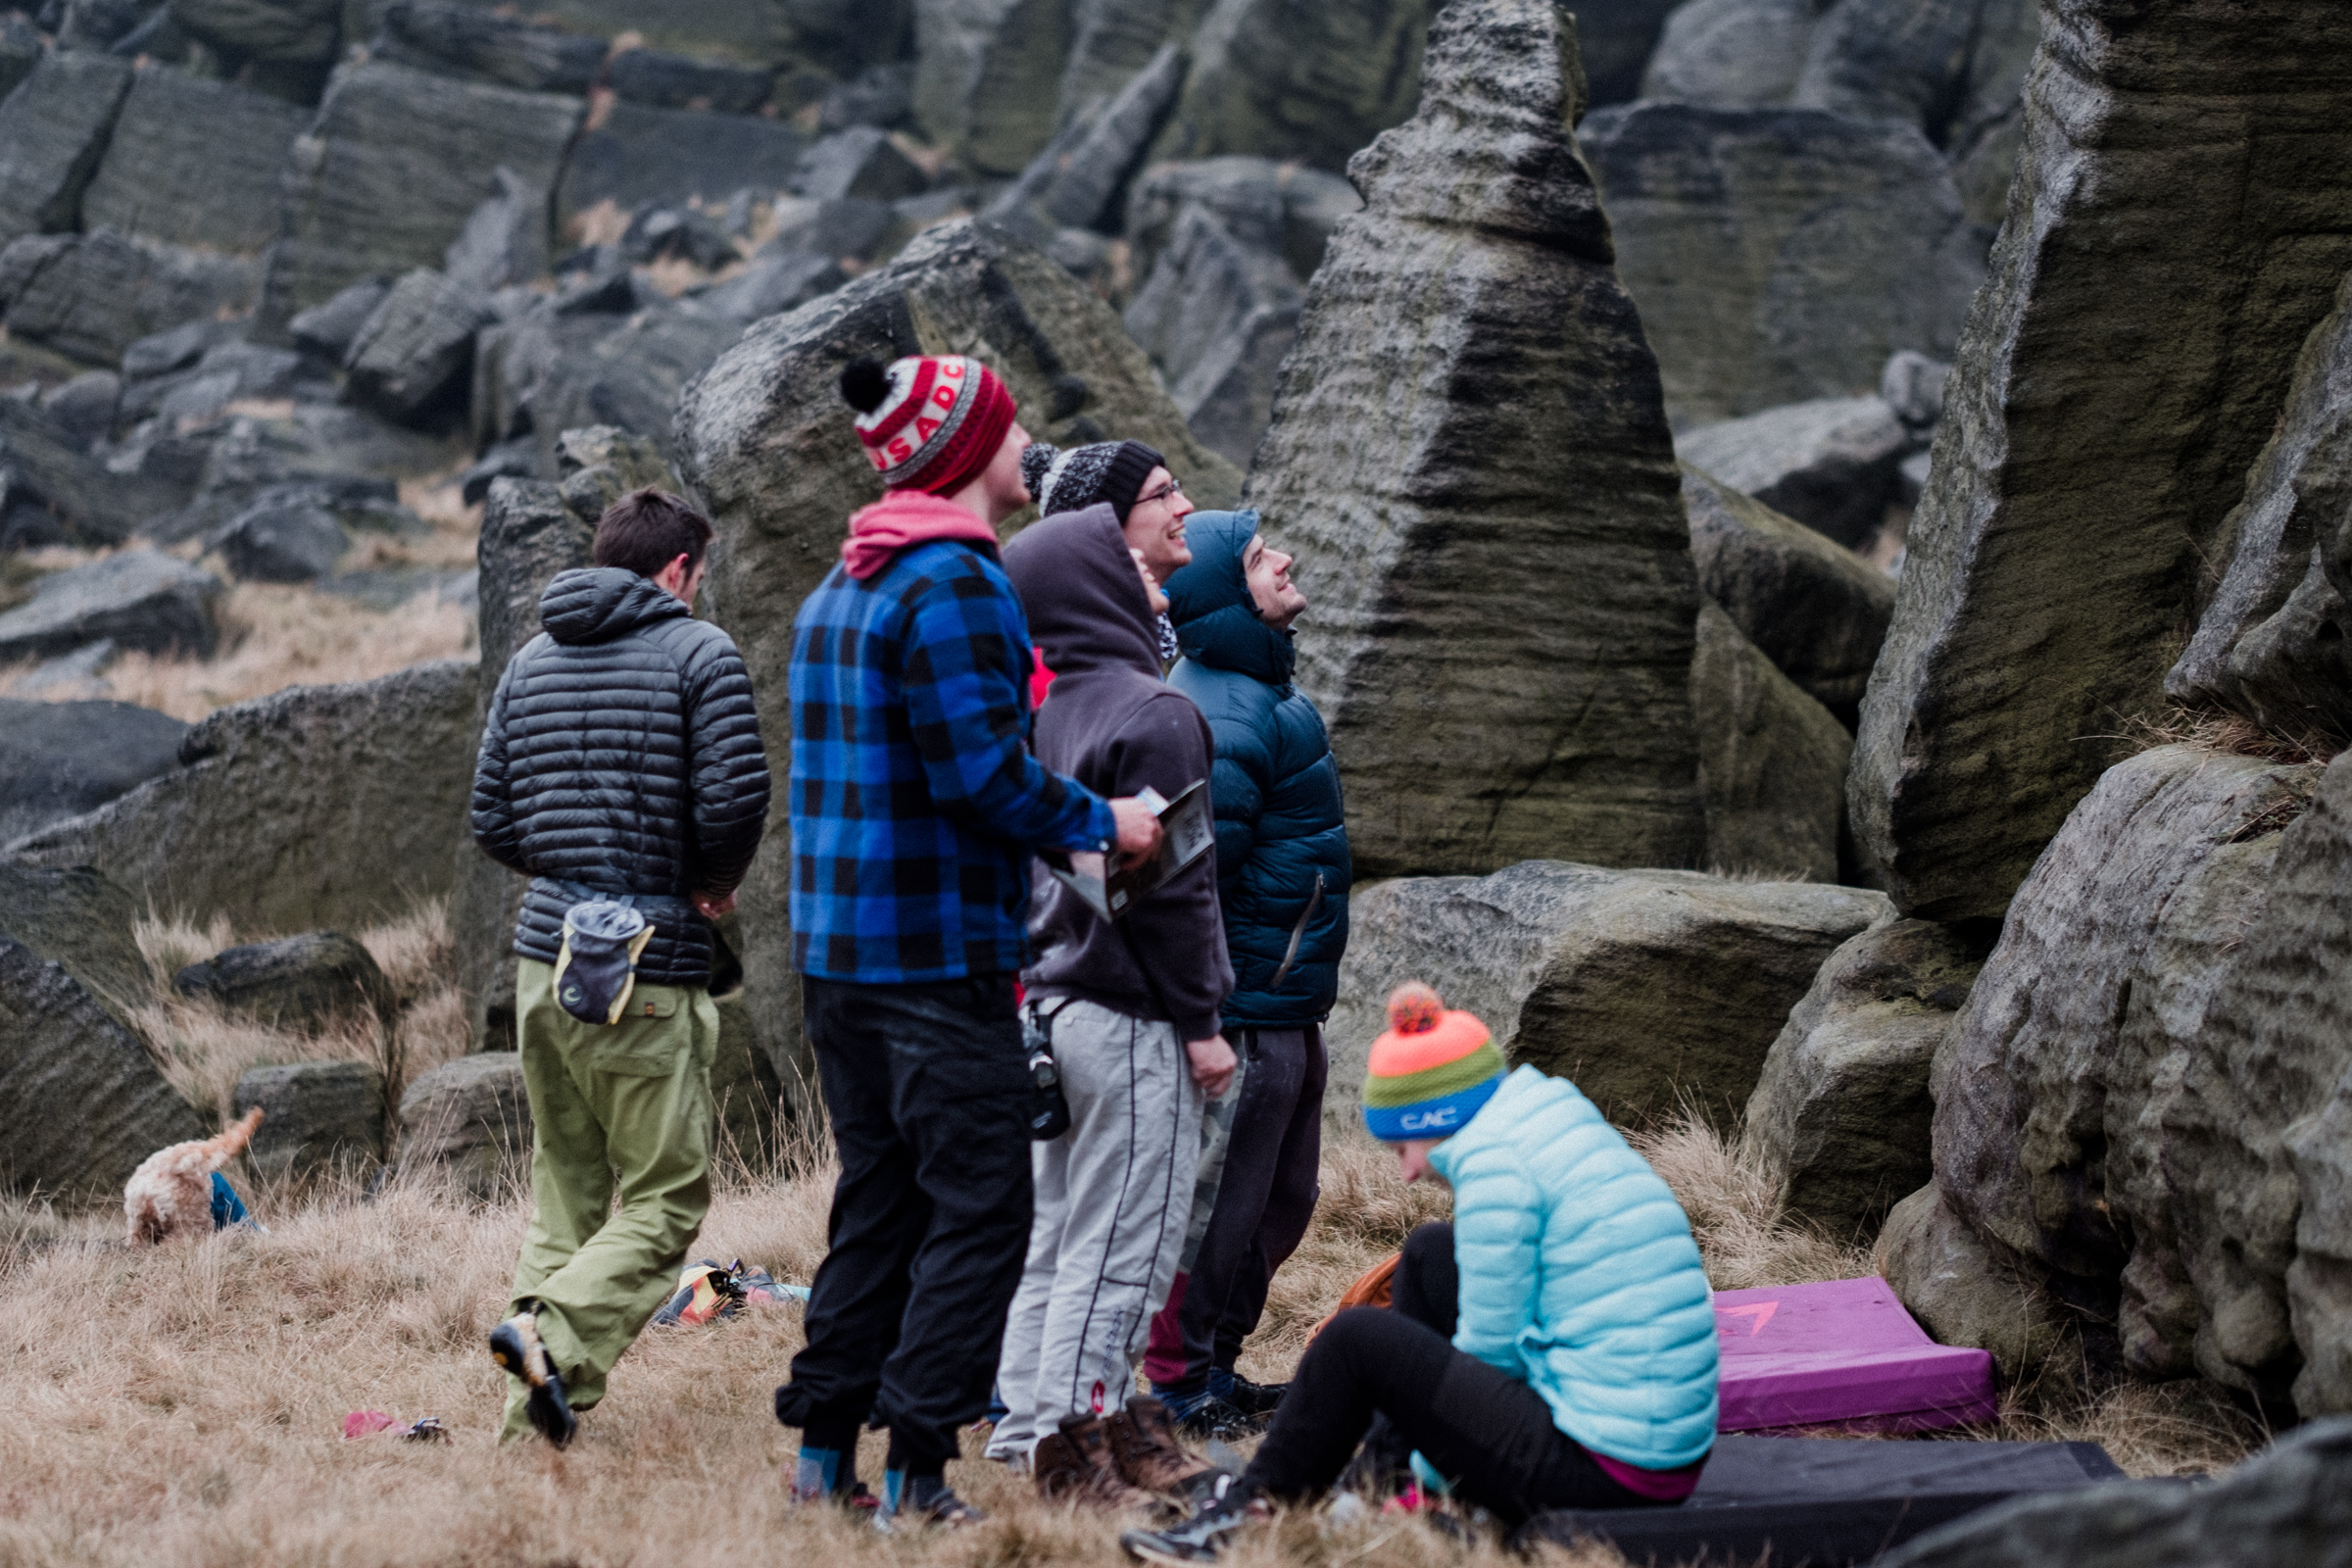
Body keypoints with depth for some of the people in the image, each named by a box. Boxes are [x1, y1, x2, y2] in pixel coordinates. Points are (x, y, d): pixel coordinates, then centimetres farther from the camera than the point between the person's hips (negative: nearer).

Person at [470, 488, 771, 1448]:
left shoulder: (531, 661, 15)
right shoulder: (698, 653, -4)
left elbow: (492, 822, 13)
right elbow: (736, 798, -14)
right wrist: (713, 885, 4)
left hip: (545, 957, 6)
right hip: (651, 971, -6)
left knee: (564, 1192, 12)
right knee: (664, 1197, -2)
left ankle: (531, 1426, 5)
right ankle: (555, 1338, -25)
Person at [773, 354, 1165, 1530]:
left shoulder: (838, 591, 16)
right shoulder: (952, 581, -15)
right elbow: (984, 773, -21)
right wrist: (1102, 824, -7)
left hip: (836, 949, 9)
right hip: (940, 958, -9)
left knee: (878, 1200, 15)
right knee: (978, 1211, -5)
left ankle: (824, 1450, 16)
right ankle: (916, 1473, -9)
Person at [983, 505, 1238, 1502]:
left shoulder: (1046, 709, 10)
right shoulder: (1152, 716, -14)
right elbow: (1171, 883, -16)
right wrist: (1202, 1021, -11)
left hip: (1049, 1001, 8)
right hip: (1131, 1018, -8)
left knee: (1051, 1232, 14)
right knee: (1119, 1241, -4)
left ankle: (1030, 1427, 18)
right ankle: (1074, 1439, -4)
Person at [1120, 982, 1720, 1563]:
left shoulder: (1496, 1167, -12)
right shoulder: (1565, 1127, 16)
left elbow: (1491, 1350, -10)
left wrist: (1429, 1473, 3)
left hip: (1602, 1473, -10)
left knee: (1356, 1339, -3)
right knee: (1430, 1254, 20)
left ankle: (1250, 1512, 9)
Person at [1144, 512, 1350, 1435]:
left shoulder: (1260, 691, 14)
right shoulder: (1220, 717, -21)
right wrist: (1208, 1020, -26)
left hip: (1289, 1006, 10)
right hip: (1251, 1007, -10)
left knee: (1284, 1197, 17)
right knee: (1225, 1201, -3)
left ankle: (1216, 1365, 27)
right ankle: (1181, 1385, 7)